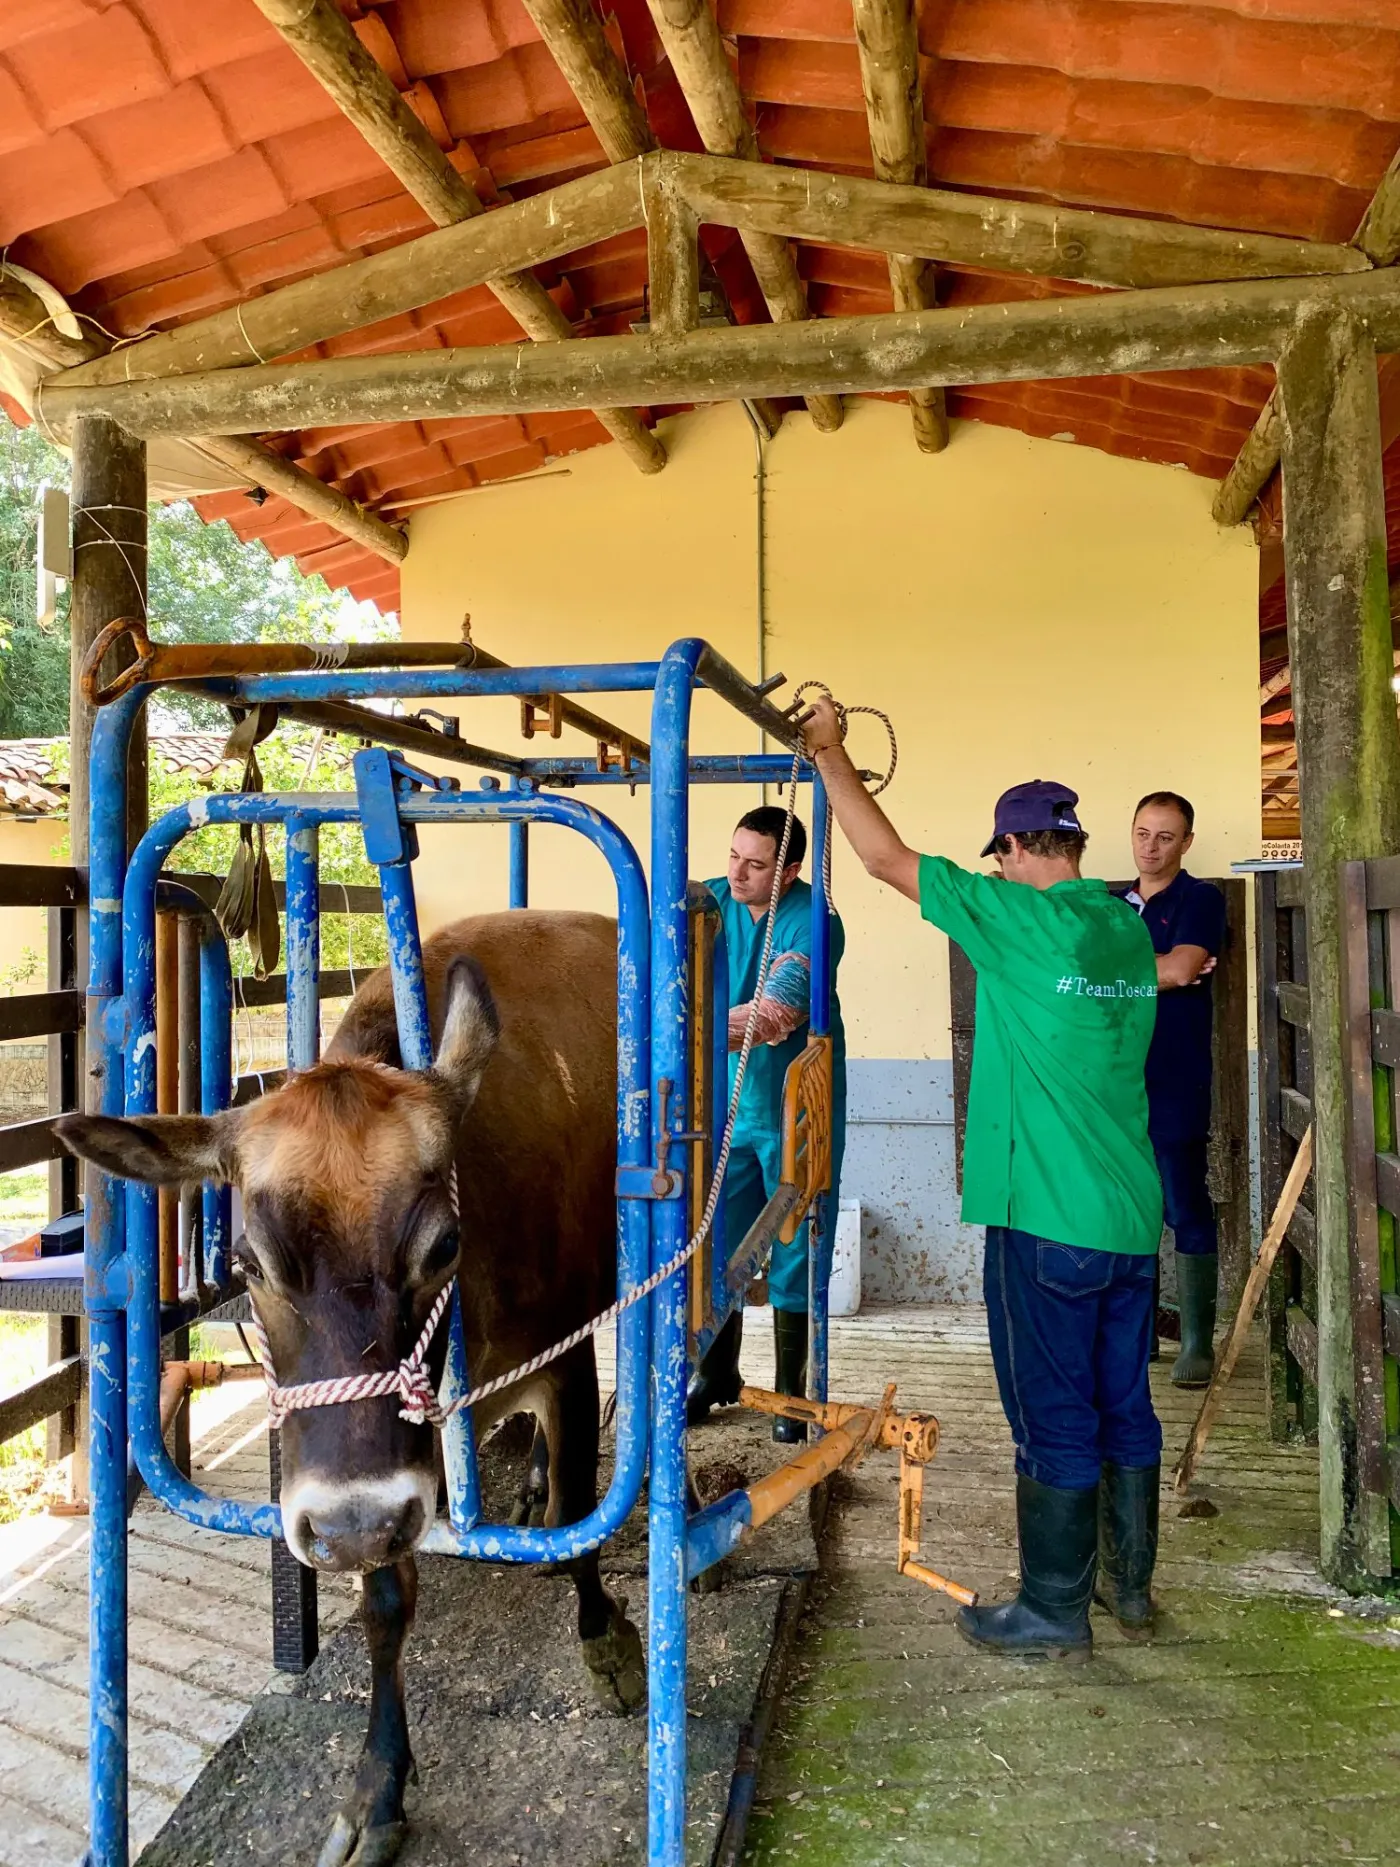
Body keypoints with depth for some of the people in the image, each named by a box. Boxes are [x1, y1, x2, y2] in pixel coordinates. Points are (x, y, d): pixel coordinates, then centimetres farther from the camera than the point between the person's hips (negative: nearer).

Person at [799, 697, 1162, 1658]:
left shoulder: (1021, 918, -14)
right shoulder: (1130, 929, 6)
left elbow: (886, 857, -10)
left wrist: (831, 750, 2)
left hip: (1048, 1222, -7)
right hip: (1134, 1218, 7)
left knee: (1056, 1419, 4)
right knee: (1126, 1406, 18)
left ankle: (1055, 1610, 17)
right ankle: (1130, 1581, 33)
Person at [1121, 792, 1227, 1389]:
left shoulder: (1200, 900, -2)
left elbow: (1180, 968, -17)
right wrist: (1160, 971, -9)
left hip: (1174, 1087, -6)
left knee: (1187, 1214, -2)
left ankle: (1198, 1343, 6)